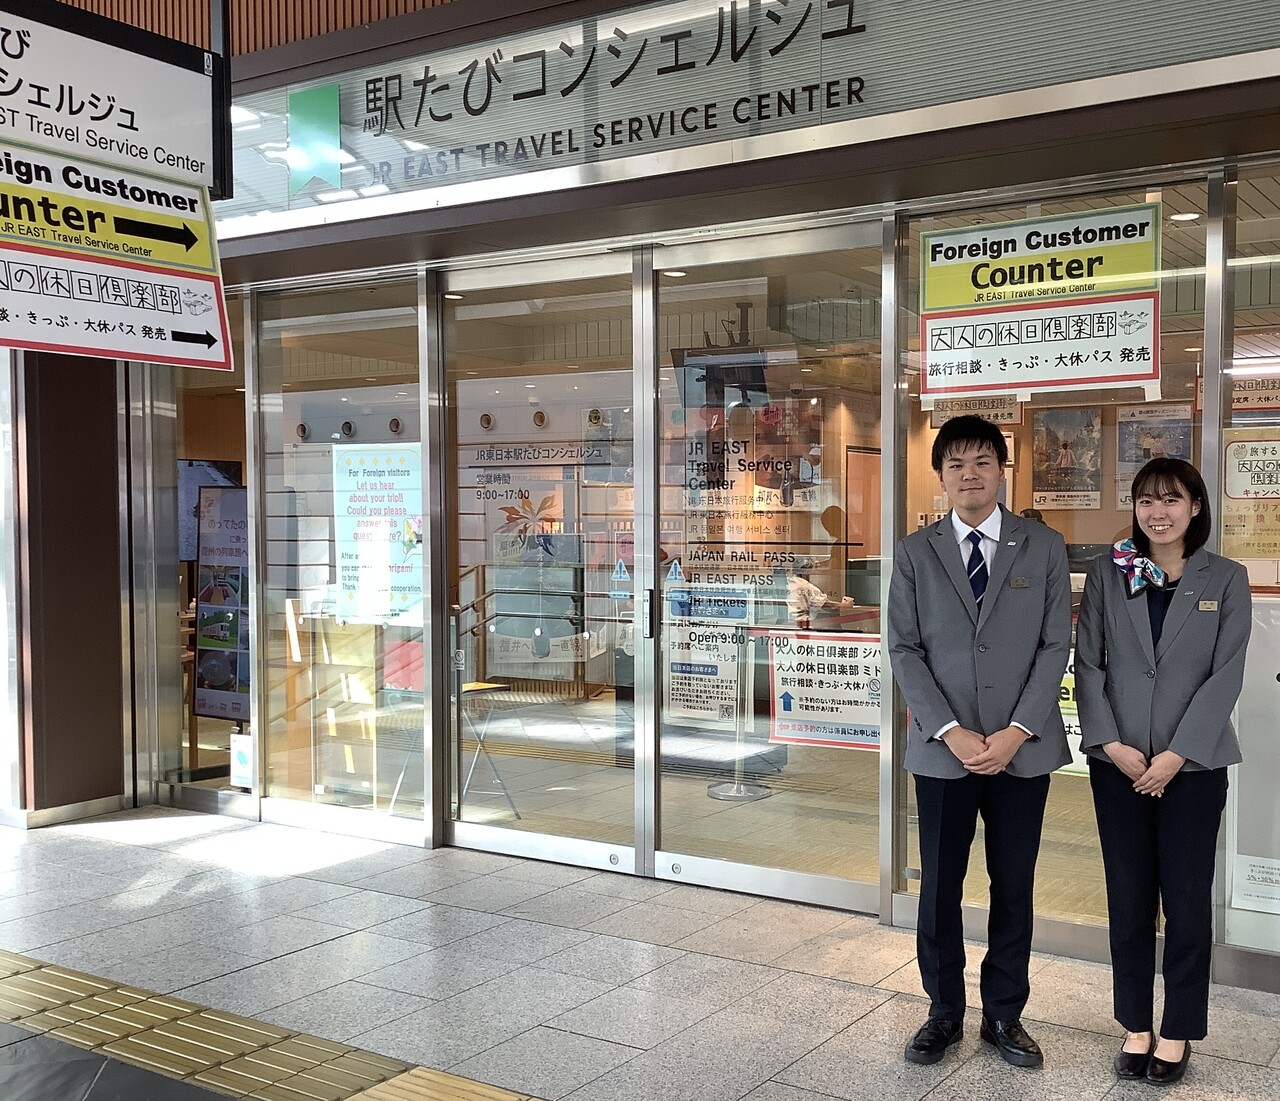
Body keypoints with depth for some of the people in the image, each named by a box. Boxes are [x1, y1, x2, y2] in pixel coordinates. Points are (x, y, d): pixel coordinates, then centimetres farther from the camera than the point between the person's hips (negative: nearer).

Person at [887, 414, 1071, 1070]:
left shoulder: (1044, 548, 3)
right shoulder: (915, 553, 4)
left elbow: (1056, 645, -1)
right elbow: (904, 650, -1)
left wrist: (1015, 732, -11)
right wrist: (951, 732, -11)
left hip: (1023, 749, 0)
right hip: (942, 748, 0)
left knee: (1013, 888, 9)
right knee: (939, 888, 8)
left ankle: (1004, 1015, 25)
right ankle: (944, 1012, 25)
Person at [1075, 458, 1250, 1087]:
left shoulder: (1226, 579, 1)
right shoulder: (1107, 573, 3)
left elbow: (1226, 674, -5)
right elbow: (1087, 662, 1)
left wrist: (1176, 755, -12)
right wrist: (1111, 744, -9)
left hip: (1193, 763, -1)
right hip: (1118, 759, 1)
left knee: (1187, 898, 5)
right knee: (1128, 895, 8)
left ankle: (1178, 1030, 19)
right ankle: (1136, 1024, 21)